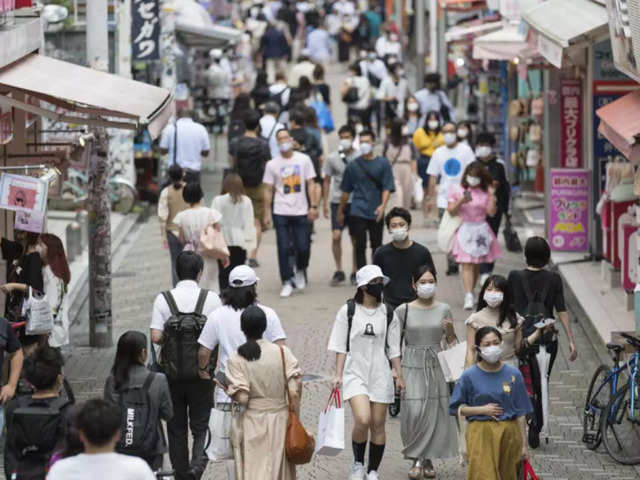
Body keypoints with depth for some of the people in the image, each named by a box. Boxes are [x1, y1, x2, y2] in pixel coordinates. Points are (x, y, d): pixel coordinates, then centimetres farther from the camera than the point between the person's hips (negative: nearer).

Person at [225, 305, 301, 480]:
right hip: (280, 419, 2)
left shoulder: (236, 360, -8)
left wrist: (228, 390, 5)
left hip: (252, 423, -2)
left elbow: (242, 399, -14)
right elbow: (294, 392, -9)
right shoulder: (282, 352, -4)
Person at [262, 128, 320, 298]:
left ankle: (300, 271, 28)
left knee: (303, 247, -2)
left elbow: (311, 184, 5)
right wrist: (267, 214, 1)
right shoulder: (272, 164, 4)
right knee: (284, 249, -3)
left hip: (301, 212, 0)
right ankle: (287, 282, 6)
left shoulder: (303, 160, 4)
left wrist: (313, 206, -4)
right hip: (281, 213, 0)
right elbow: (268, 190, 6)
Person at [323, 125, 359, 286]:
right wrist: (325, 203, 6)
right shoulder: (332, 158, 2)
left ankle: (355, 272, 17)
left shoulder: (359, 158, -1)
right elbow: (327, 181, 9)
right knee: (336, 236, -11)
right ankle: (339, 271, 0)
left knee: (355, 239, 5)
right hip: (337, 202, 0)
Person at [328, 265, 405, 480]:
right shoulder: (348, 311, -2)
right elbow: (341, 347, 0)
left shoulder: (388, 313, 6)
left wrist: (399, 375, 8)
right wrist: (338, 374, -5)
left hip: (380, 374, 3)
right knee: (362, 420, -19)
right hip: (355, 373, -3)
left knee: (378, 425, 4)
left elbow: (393, 348, 11)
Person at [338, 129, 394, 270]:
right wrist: (340, 211, 12)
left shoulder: (383, 163, 2)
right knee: (360, 245, -5)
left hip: (376, 212, 1)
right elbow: (346, 191, 10)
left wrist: (383, 205, -18)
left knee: (376, 245, 10)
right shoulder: (353, 165, 3)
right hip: (358, 212, -1)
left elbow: (387, 188, -2)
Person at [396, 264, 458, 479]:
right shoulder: (404, 311, -1)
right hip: (412, 367, -2)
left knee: (435, 413, 3)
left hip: (436, 366, 2)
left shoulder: (444, 310, 5)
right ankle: (416, 459, 0)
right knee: (414, 412, -12)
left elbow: (452, 343, 11)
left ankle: (427, 459, 17)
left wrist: (450, 331, -10)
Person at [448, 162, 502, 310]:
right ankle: (468, 297, -21)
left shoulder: (485, 192, 5)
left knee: (476, 265, 11)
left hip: (481, 231, 3)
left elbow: (491, 212, -2)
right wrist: (461, 201, -18)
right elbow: (451, 211, -2)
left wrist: (492, 195, -8)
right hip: (464, 230, -3)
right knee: (467, 265, -12)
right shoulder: (457, 190, 1)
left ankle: (471, 293, 25)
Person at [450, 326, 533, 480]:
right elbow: (456, 408, 3)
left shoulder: (513, 375, 2)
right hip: (481, 434, -2)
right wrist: (482, 410, -10)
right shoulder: (469, 376, -2)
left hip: (508, 433, 2)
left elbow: (520, 413, 5)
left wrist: (524, 444, 5)